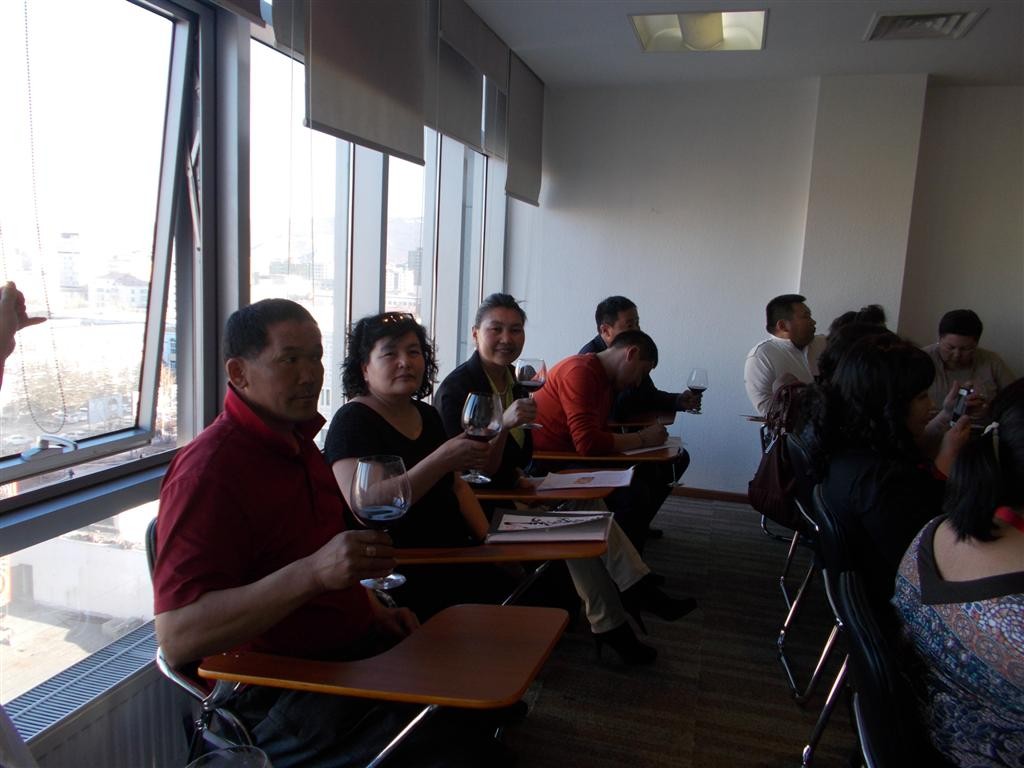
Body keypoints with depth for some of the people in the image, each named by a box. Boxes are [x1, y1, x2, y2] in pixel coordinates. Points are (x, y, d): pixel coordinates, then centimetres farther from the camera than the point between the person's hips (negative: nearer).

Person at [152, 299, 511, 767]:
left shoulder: (297, 440, 12)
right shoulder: (208, 470, -16)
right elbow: (176, 638, -25)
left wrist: (371, 610, 12)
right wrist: (313, 572, -34)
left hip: (355, 649, 8)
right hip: (277, 699, -8)